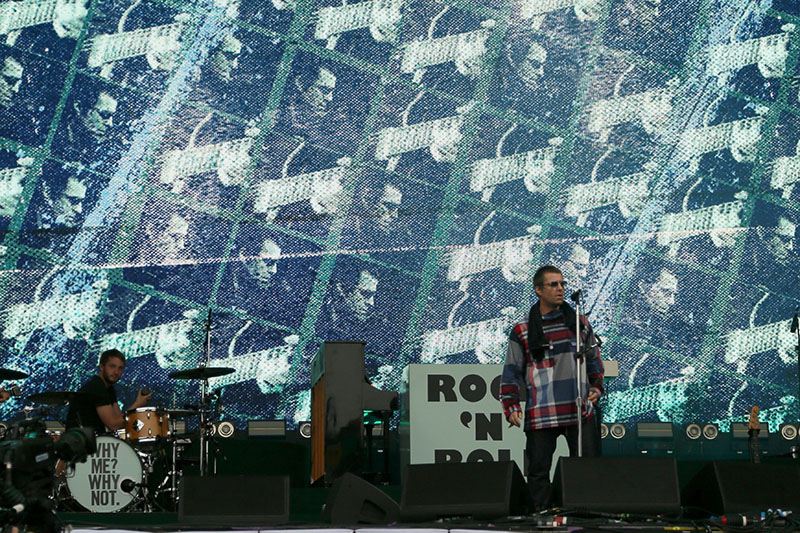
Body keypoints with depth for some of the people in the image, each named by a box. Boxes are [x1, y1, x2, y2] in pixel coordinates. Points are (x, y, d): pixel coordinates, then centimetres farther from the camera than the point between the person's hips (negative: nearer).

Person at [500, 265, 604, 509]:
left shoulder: (580, 324, 11)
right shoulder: (522, 332, 3)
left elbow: (594, 360, 21)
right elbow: (512, 372, 4)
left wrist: (596, 387, 7)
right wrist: (511, 406, -4)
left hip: (580, 412, 2)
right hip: (540, 415, -2)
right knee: (539, 471, 2)